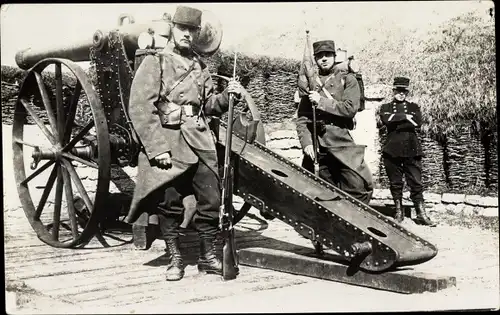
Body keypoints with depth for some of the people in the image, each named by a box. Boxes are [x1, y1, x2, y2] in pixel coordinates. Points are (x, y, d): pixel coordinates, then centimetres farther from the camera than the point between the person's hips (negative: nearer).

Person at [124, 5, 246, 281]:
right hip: (168, 145, -5)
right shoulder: (154, 63, -1)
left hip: (200, 144, 5)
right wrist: (157, 149, -16)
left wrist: (227, 96, -1)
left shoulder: (198, 65, 17)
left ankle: (208, 257, 20)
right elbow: (140, 109, -9)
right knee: (169, 205, 2)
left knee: (211, 201, 5)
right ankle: (175, 259, 18)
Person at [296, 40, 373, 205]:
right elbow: (301, 118, 10)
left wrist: (321, 102, -7)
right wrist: (306, 142, -4)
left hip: (343, 143, -2)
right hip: (317, 146, 2)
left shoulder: (347, 79, 9)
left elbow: (350, 109, -5)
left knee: (358, 187, -14)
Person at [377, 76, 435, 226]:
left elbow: (417, 123, -6)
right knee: (395, 183, 5)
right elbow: (385, 119, -10)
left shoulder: (414, 107, 15)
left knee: (416, 183, -3)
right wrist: (405, 116, -9)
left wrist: (394, 122, -7)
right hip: (392, 150, 0)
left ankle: (421, 214, -1)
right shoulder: (386, 107, 13)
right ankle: (399, 212, 15)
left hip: (411, 150, 0)